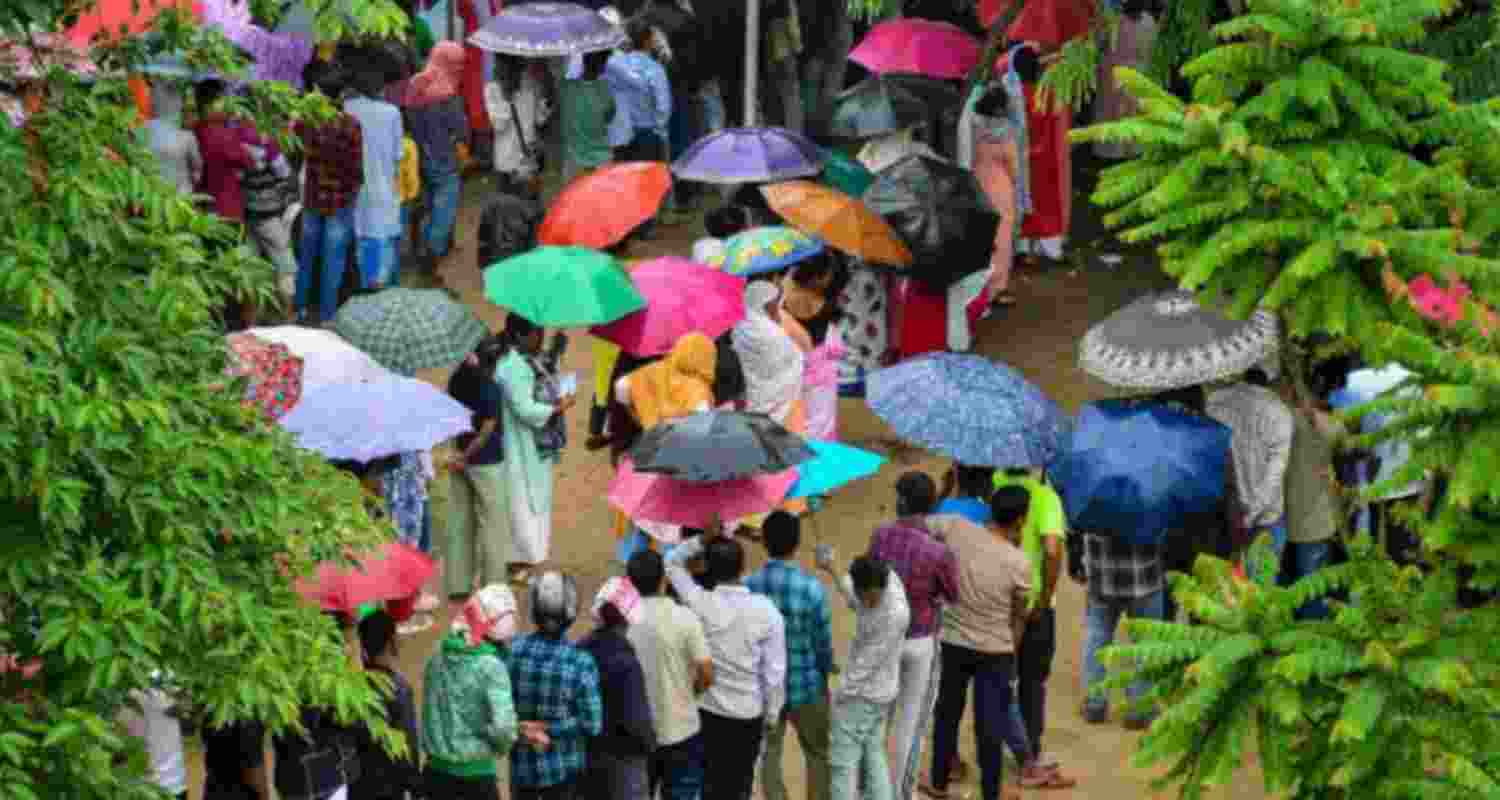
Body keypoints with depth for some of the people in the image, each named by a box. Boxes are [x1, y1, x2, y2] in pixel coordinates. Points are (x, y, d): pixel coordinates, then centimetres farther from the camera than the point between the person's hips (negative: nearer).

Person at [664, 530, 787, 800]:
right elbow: (774, 670, -10)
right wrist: (771, 714, 3)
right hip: (748, 712, 0)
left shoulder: (700, 604, -17)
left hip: (707, 709, 0)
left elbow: (672, 562, 2)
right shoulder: (765, 610, -15)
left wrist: (702, 540, -10)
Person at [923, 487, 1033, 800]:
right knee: (990, 726, 6)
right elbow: (1019, 615, -3)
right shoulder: (1018, 563, -17)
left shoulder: (956, 528, -14)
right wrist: (1013, 651, 14)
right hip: (995, 651, -3)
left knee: (947, 715, 21)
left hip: (952, 642, 3)